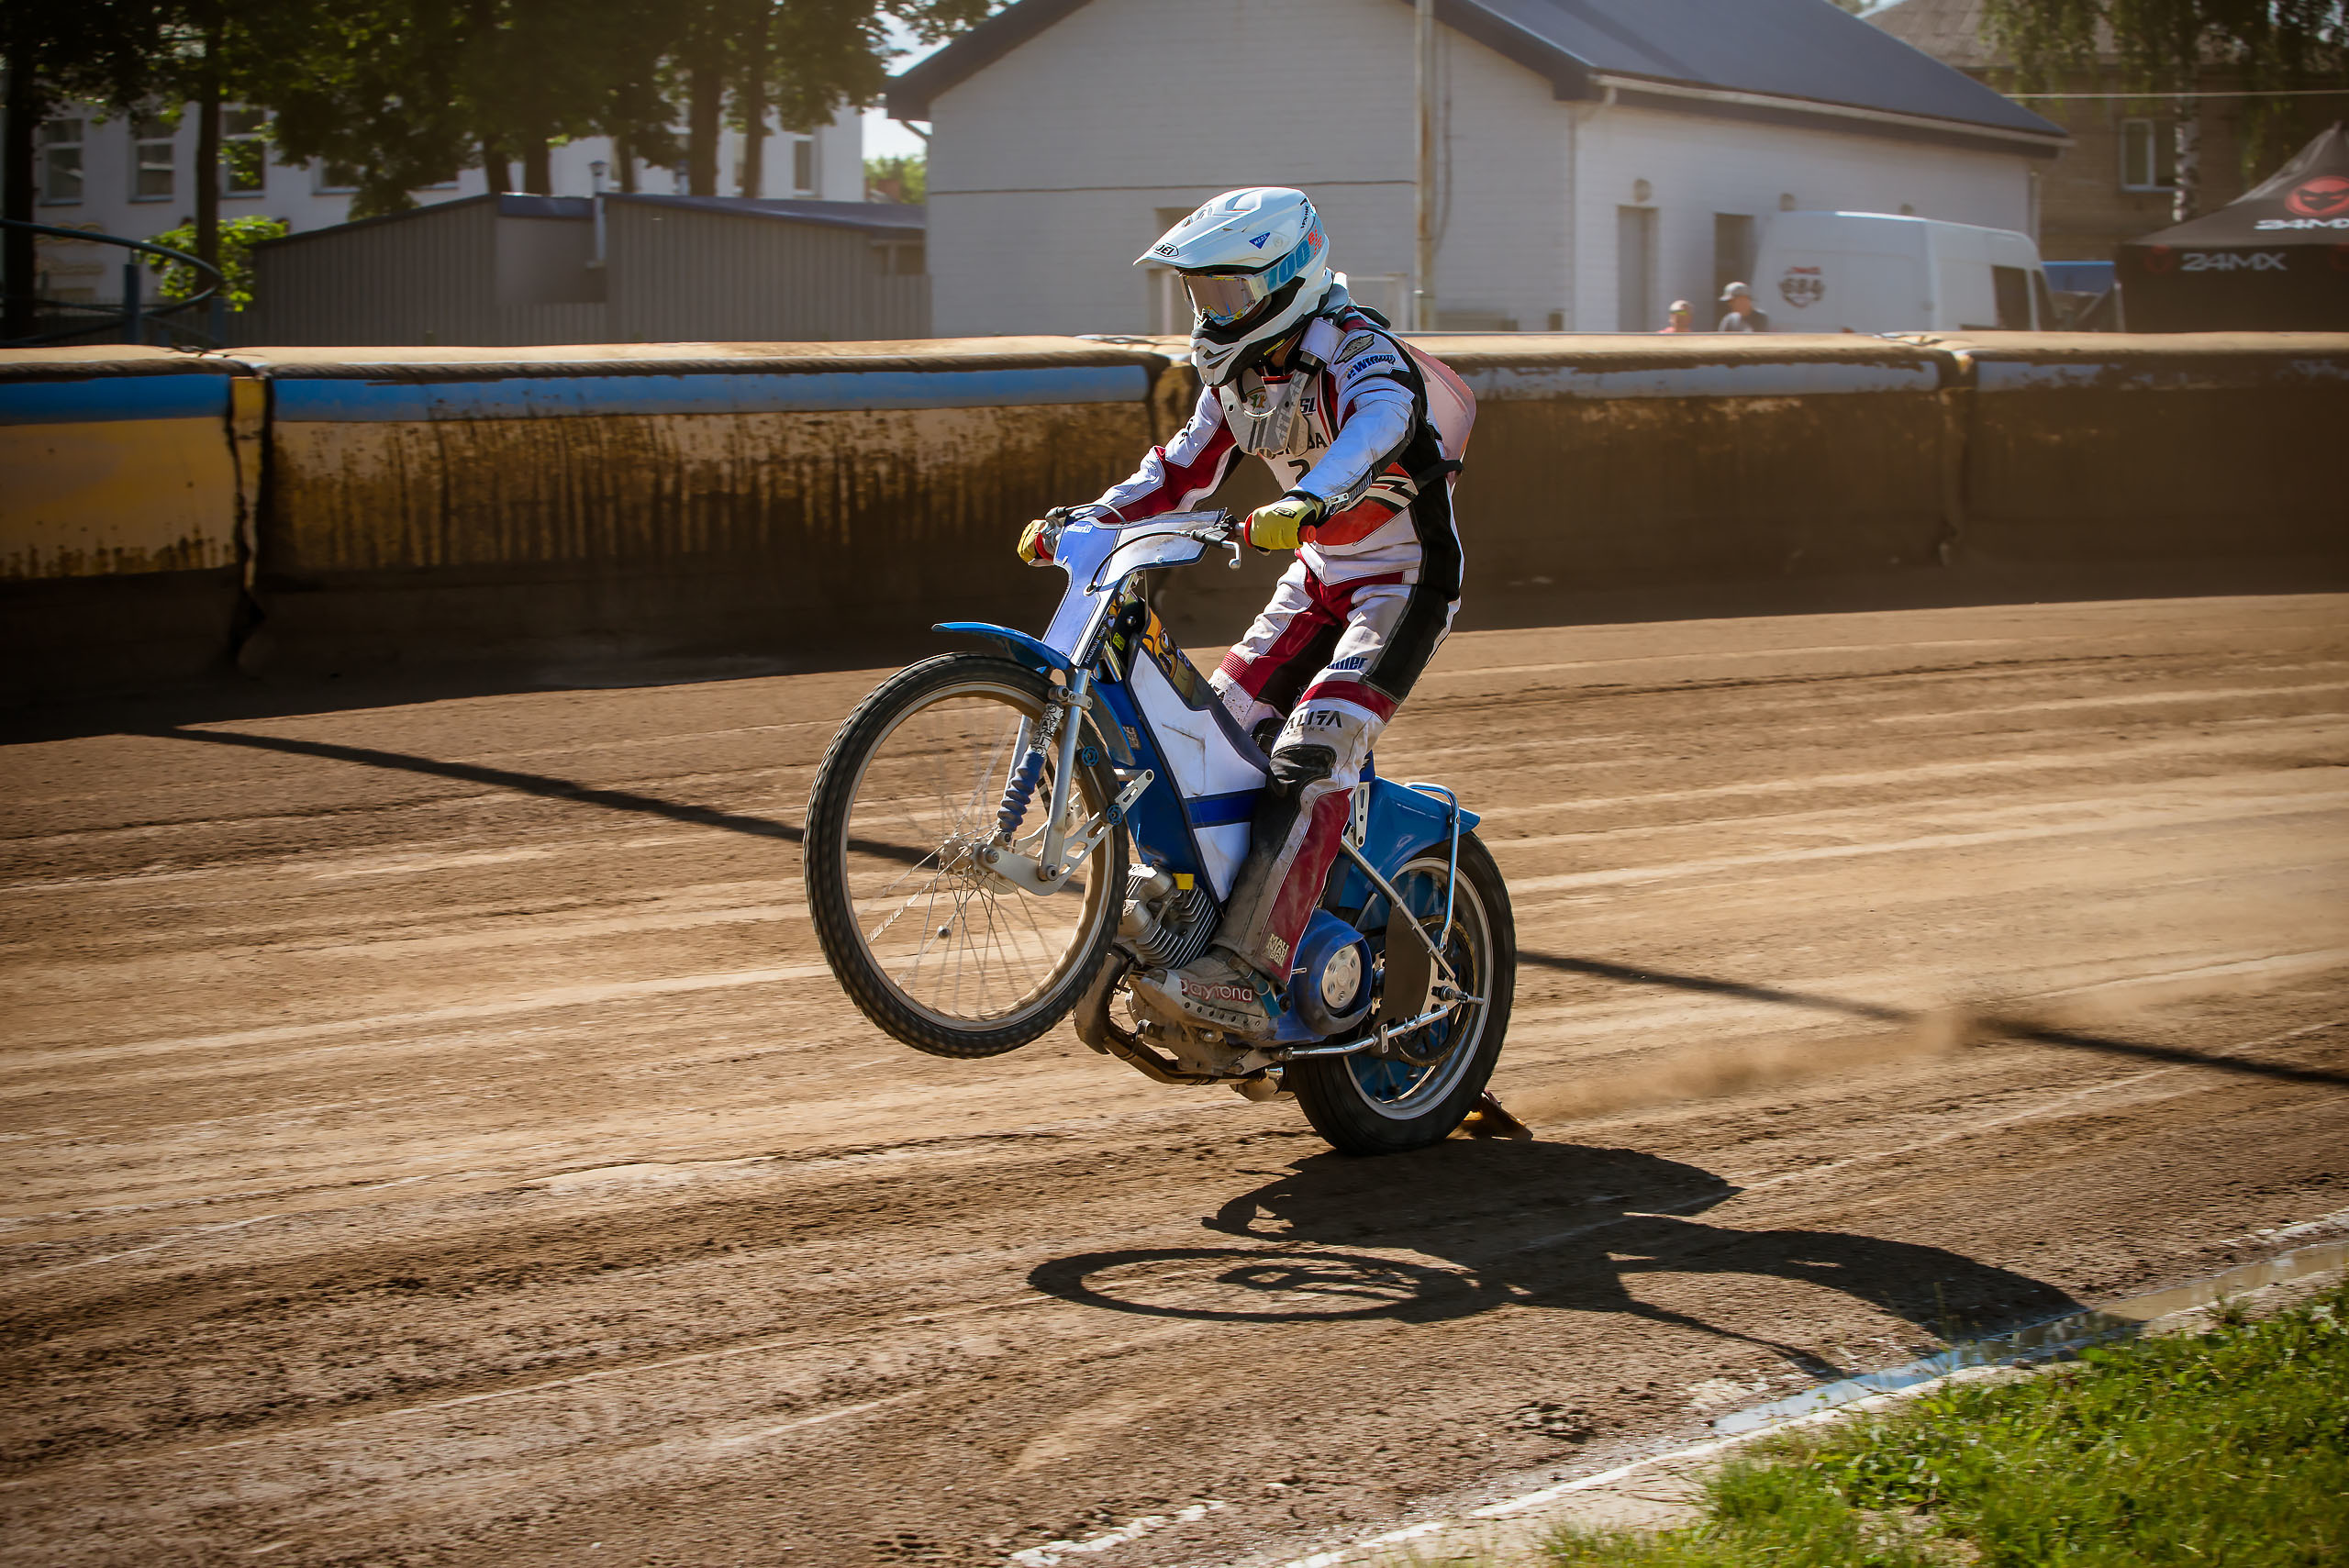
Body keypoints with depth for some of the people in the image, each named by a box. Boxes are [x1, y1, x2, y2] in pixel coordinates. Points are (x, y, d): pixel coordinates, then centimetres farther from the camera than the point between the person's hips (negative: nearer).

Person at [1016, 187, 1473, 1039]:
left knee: (1312, 755, -25)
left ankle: (1248, 977, -34)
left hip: (1405, 577, -9)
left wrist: (1308, 502, -63)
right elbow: (1187, 467, 14)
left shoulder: (1352, 347, -22)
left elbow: (1384, 415, -44)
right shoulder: (1236, 368, 4)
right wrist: (1088, 517, -1)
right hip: (1321, 574, 9)